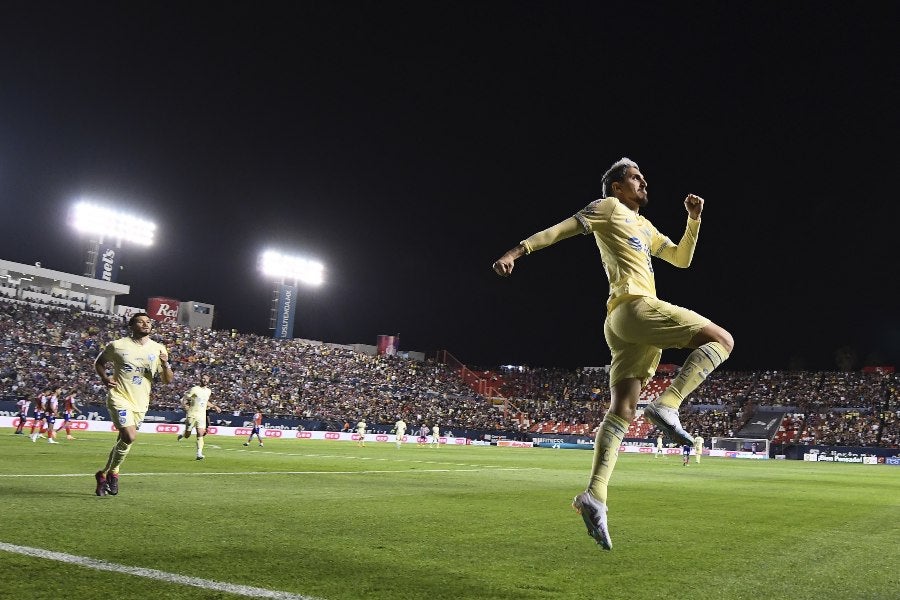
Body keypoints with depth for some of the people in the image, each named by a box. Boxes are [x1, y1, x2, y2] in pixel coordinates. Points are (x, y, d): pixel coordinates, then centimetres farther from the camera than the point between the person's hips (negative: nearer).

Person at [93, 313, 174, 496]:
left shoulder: (158, 349, 4)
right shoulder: (117, 345, -3)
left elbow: (167, 380, 5)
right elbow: (99, 362, 13)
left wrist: (165, 364, -15)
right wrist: (104, 378, -5)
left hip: (141, 403, 4)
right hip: (119, 397, -4)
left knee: (123, 441, 10)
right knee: (130, 437, -20)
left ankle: (103, 475, 31)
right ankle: (113, 472, 4)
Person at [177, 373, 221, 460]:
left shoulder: (208, 391, 11)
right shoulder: (194, 389, -7)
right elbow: (183, 401, -4)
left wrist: (215, 407, 21)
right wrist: (187, 409, -17)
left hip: (202, 416, 4)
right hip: (192, 415, -4)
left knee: (200, 434, -11)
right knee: (187, 435, 3)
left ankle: (199, 453, -12)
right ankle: (182, 435, 38)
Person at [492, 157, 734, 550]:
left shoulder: (645, 226, 33)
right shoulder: (608, 208, 9)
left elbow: (681, 259, 36)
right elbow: (560, 229, 1)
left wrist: (694, 219, 24)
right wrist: (517, 251, -9)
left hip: (622, 324, 8)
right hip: (636, 307, -8)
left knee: (621, 412, -2)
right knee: (721, 340, -7)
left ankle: (594, 496, -10)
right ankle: (666, 405, -19)